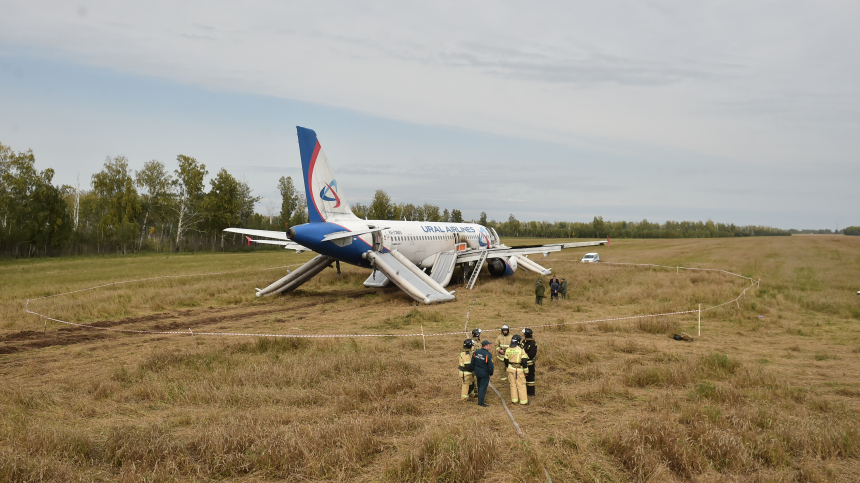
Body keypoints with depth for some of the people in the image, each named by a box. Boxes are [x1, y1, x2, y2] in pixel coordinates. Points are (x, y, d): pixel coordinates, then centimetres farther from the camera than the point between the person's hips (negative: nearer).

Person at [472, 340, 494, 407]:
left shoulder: (476, 352, -1)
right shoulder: (488, 355, -21)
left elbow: (472, 363, 7)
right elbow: (490, 366, -19)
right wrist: (491, 373, -2)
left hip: (477, 373, 7)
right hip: (485, 374, -6)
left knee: (479, 386, 21)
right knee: (483, 388, 2)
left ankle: (480, 400, 33)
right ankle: (480, 403, 6)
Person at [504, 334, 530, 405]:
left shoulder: (508, 349, 2)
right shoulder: (521, 349, -14)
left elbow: (506, 361, 9)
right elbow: (524, 361, -15)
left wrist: (507, 368, 23)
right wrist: (526, 371, -8)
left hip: (510, 368, 5)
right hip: (519, 370, -5)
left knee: (513, 384, 14)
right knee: (521, 385, 3)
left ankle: (514, 399, 17)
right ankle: (523, 400, 7)